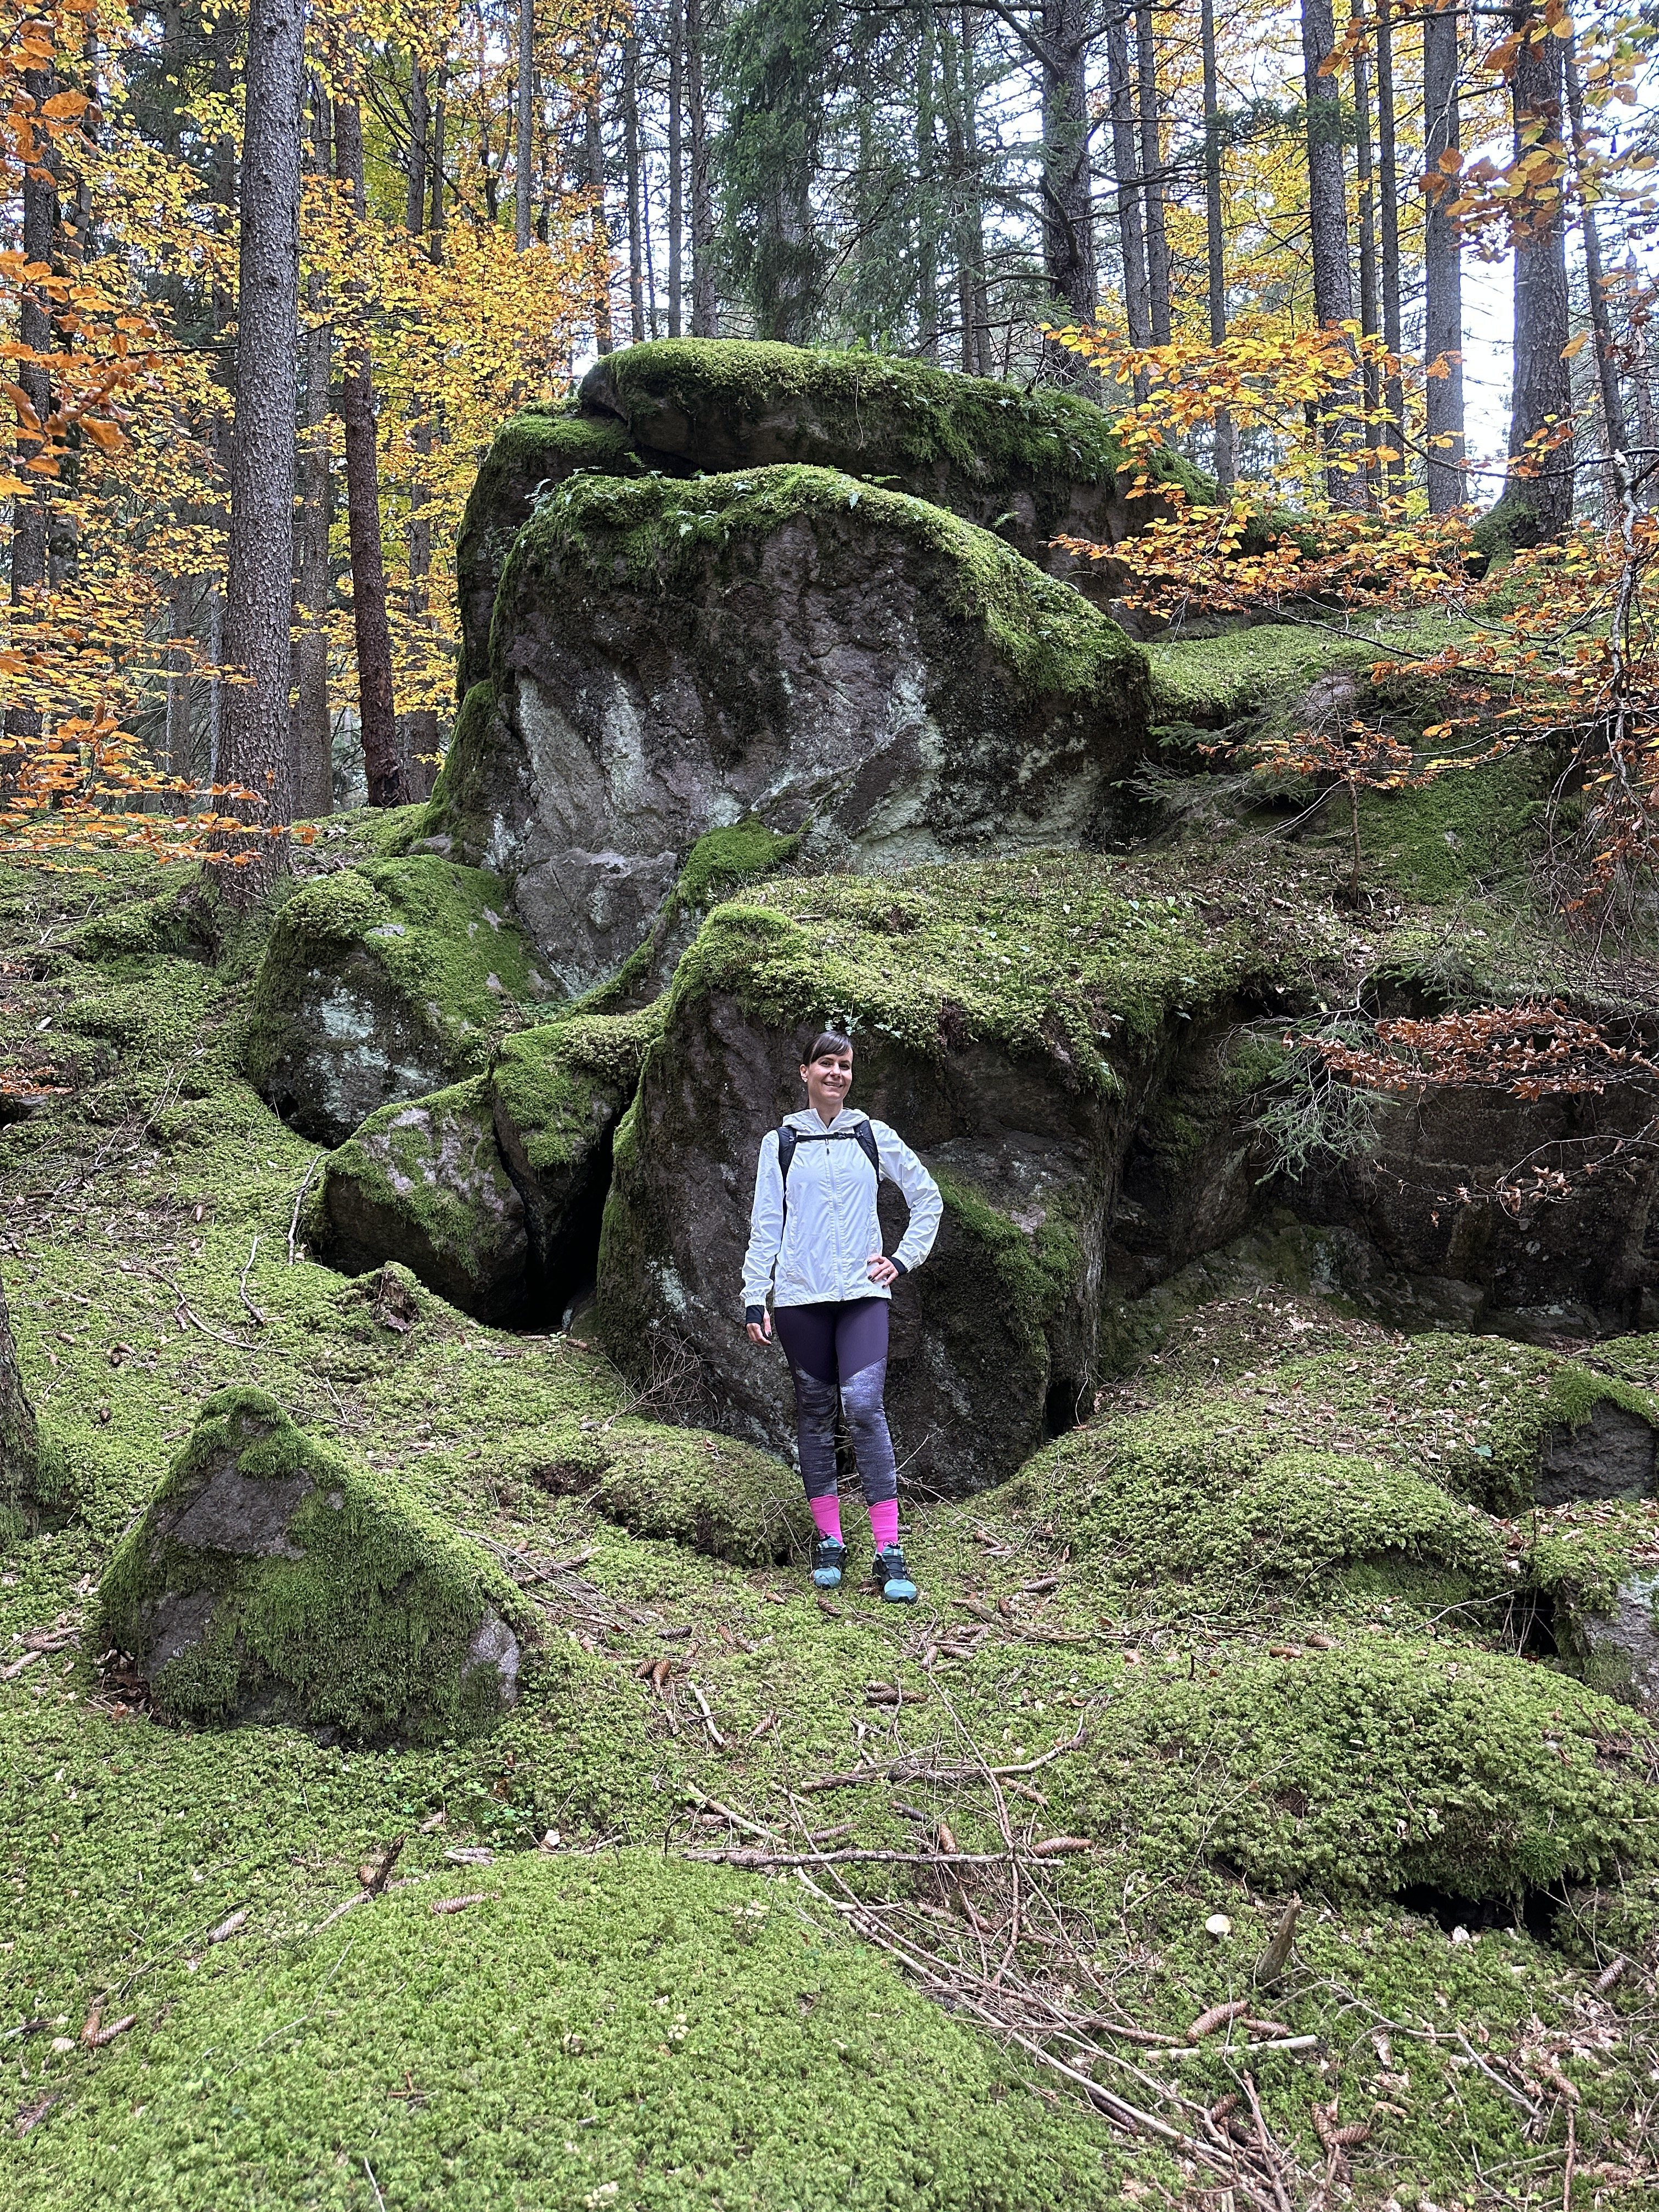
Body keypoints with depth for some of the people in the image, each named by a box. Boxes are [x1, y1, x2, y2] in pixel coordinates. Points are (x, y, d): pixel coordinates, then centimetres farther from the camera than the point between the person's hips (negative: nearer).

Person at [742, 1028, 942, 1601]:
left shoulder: (874, 1136, 9)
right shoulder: (780, 1142, 8)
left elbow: (927, 1196, 17)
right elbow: (764, 1225, 7)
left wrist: (904, 1258, 8)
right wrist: (755, 1300, 1)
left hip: (863, 1293, -1)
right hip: (800, 1295, 1)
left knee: (864, 1404, -14)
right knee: (815, 1411, 5)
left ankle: (890, 1553, -11)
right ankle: (828, 1541, 14)